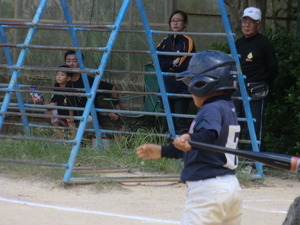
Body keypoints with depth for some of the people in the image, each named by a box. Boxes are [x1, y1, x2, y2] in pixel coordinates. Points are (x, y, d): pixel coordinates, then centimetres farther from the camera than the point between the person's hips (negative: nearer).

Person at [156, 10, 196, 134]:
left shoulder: (187, 41, -2)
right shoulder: (165, 42, 14)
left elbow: (186, 64, -11)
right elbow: (157, 61, 3)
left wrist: (168, 65, -3)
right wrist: (172, 62, -10)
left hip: (182, 87, -5)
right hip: (167, 86, 5)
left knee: (180, 120, -11)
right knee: (167, 121, 9)